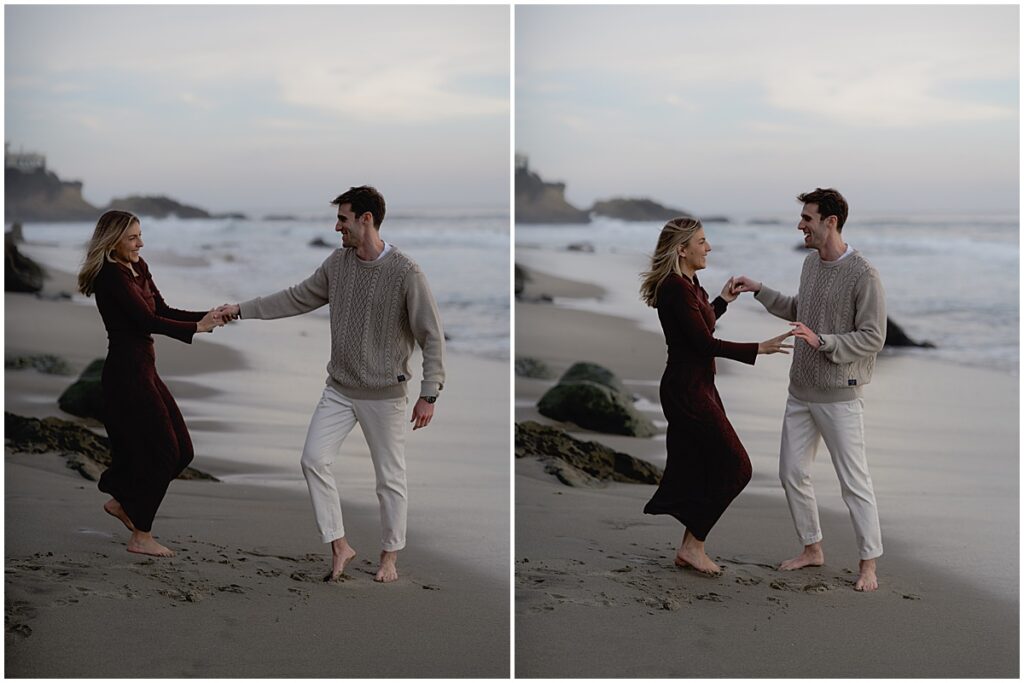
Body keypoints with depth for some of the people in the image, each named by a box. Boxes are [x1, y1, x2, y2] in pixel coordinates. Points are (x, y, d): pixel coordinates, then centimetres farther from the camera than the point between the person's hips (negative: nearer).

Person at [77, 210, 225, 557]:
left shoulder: (138, 268, 12)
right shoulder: (111, 276, -16)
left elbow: (162, 311, 13)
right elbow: (146, 321, -22)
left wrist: (206, 316, 1)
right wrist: (196, 328, -19)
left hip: (143, 369, 9)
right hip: (126, 372, -9)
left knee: (180, 450, 11)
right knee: (159, 450, -5)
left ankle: (121, 502, 28)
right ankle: (141, 537, 5)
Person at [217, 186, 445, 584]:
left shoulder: (405, 274, -17)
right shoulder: (337, 263, 1)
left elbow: (432, 336, -13)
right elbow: (297, 298, 12)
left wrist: (428, 395, -15)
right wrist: (242, 310, 10)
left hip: (384, 394, -5)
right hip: (339, 389, 5)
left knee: (389, 477, 4)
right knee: (314, 459, -3)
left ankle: (390, 555, 21)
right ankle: (339, 546, 9)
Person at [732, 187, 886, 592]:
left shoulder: (863, 276, -17)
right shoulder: (811, 263, 7)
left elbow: (873, 338, -17)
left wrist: (822, 342, -26)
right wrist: (759, 291, 18)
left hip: (839, 396, -8)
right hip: (801, 391, 8)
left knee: (854, 481, -1)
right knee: (792, 473, 13)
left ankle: (869, 563, 9)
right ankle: (812, 548, 28)